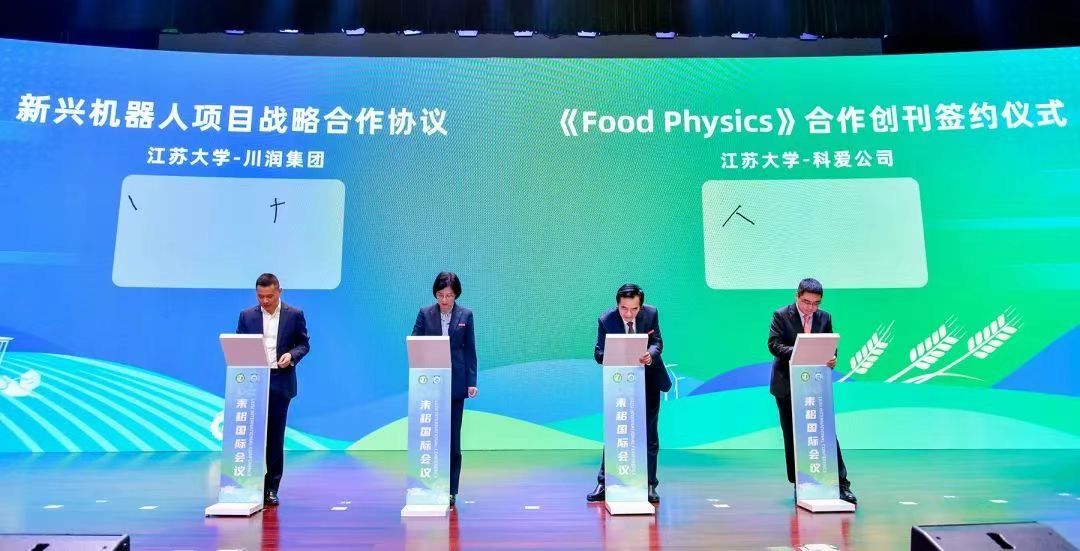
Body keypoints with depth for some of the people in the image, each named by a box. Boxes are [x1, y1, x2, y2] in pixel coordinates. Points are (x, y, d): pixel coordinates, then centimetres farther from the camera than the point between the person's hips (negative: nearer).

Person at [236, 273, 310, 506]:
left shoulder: (295, 315, 3)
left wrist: (292, 355, -15)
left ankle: (271, 488, 13)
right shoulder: (246, 316, 7)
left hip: (281, 382, -1)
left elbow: (303, 344, 6)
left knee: (275, 436, 4)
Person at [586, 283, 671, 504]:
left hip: (648, 380, 1)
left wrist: (650, 355, -39)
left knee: (649, 434, 7)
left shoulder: (651, 314, -13)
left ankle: (650, 485, 20)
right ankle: (603, 484, 13)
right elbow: (599, 353, -16)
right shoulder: (606, 320, -16)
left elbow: (657, 342, -16)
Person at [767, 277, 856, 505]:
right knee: (792, 436, 8)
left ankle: (841, 484, 3)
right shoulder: (781, 315, -6)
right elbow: (774, 344, -13)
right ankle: (799, 484, 20)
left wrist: (831, 358, -19)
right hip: (787, 385, -1)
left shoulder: (825, 317, 4)